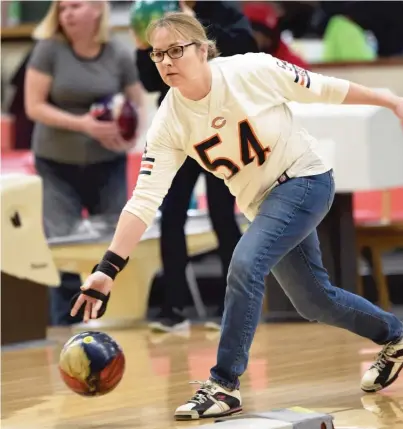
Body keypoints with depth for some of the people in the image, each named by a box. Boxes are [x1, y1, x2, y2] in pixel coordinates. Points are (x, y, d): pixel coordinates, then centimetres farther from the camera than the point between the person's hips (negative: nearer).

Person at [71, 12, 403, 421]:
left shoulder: (254, 70, -23)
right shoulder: (168, 124, -14)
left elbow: (323, 89, -8)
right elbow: (144, 199, -18)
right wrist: (108, 270, -27)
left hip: (305, 178, -5)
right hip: (264, 202, 5)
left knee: (245, 264, -25)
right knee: (313, 301, 15)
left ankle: (224, 385, -17)